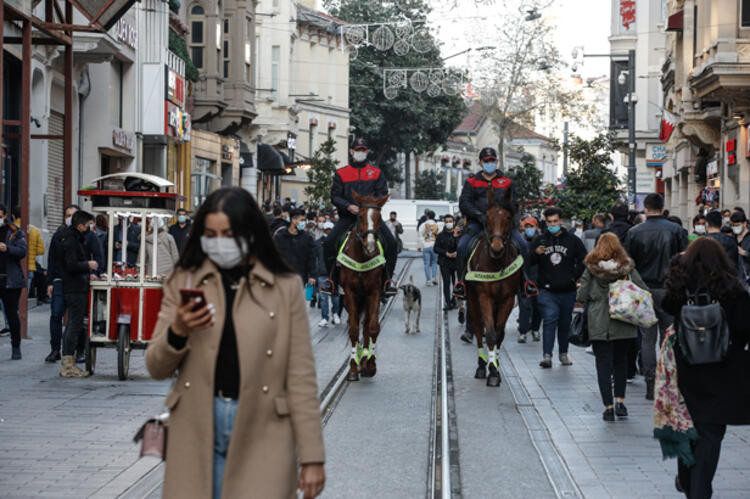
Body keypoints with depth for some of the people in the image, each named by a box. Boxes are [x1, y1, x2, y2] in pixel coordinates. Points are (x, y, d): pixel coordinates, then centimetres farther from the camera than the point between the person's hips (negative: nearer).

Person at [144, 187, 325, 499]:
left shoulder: (285, 287, 2)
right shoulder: (184, 283, 8)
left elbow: (301, 377, 0)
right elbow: (156, 369, 8)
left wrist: (312, 457, -3)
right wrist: (177, 332, -13)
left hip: (262, 438, -2)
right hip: (198, 435, 2)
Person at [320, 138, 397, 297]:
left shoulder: (376, 173, 13)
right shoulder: (341, 173, 10)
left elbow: (382, 194, 5)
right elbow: (334, 196, 4)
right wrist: (348, 206, -14)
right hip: (348, 216, 0)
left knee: (391, 243, -21)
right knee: (330, 242, -22)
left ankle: (387, 279, -8)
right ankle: (332, 278, -6)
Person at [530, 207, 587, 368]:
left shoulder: (573, 240, 4)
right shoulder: (540, 240, 3)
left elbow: (583, 260, 10)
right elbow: (528, 262, 2)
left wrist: (574, 276, -1)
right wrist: (536, 254, -18)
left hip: (567, 291, 2)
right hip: (547, 290, -2)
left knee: (565, 324, 12)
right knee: (549, 320, -16)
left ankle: (563, 354, 28)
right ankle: (547, 356, -19)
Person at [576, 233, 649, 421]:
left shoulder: (591, 268, -5)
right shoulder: (628, 268, -3)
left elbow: (581, 297, -4)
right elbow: (644, 292, -3)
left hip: (599, 324, -1)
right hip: (624, 324, 1)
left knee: (603, 363, 4)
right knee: (621, 361, 18)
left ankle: (609, 406, -1)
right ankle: (620, 401, 13)